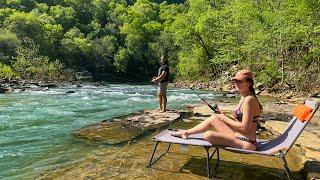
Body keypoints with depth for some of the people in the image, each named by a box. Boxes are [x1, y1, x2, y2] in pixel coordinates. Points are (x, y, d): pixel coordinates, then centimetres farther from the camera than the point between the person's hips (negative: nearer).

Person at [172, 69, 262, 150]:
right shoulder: (244, 98, 11)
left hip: (247, 142, -9)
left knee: (208, 135, -22)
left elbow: (244, 127, -21)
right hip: (238, 137, 9)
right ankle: (187, 132, 20)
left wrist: (225, 119, -9)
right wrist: (224, 116, 5)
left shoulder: (249, 100, -18)